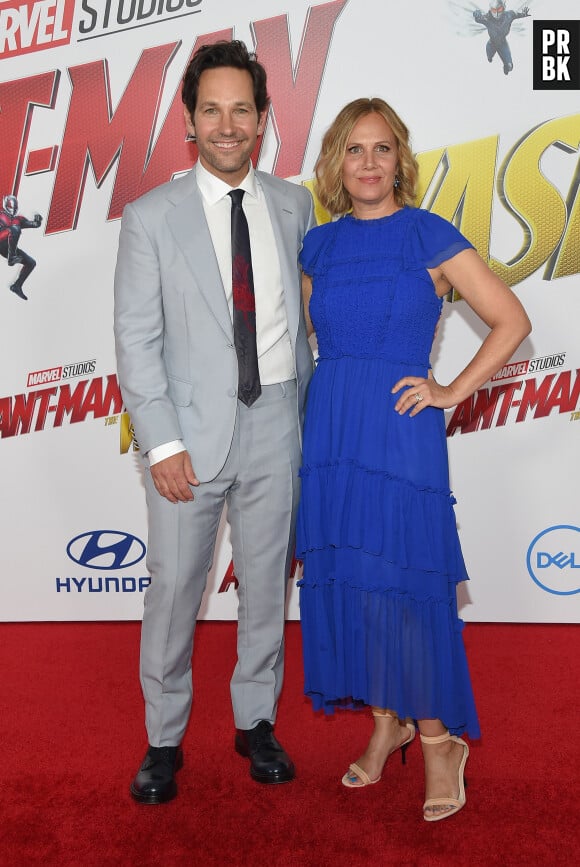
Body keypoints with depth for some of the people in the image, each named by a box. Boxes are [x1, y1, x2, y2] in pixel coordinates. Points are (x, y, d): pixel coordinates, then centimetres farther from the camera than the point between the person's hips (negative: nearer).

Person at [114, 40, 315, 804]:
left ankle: (256, 722, 33)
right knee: (174, 589, 6)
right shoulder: (152, 217, -3)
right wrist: (162, 444, -10)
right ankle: (164, 739, 27)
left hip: (276, 424, 3)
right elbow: (136, 340, -5)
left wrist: (308, 407, 13)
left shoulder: (293, 206, 6)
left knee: (266, 581, 13)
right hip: (192, 430, -2)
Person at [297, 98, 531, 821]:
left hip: (401, 431, -4)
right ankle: (386, 721, 29)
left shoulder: (430, 235, -2)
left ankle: (438, 740, 20)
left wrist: (451, 392, -6)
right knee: (344, 579, 8)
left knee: (405, 584, -1)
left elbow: (511, 321, 0)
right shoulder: (320, 244, 10)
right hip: (329, 428, 5)